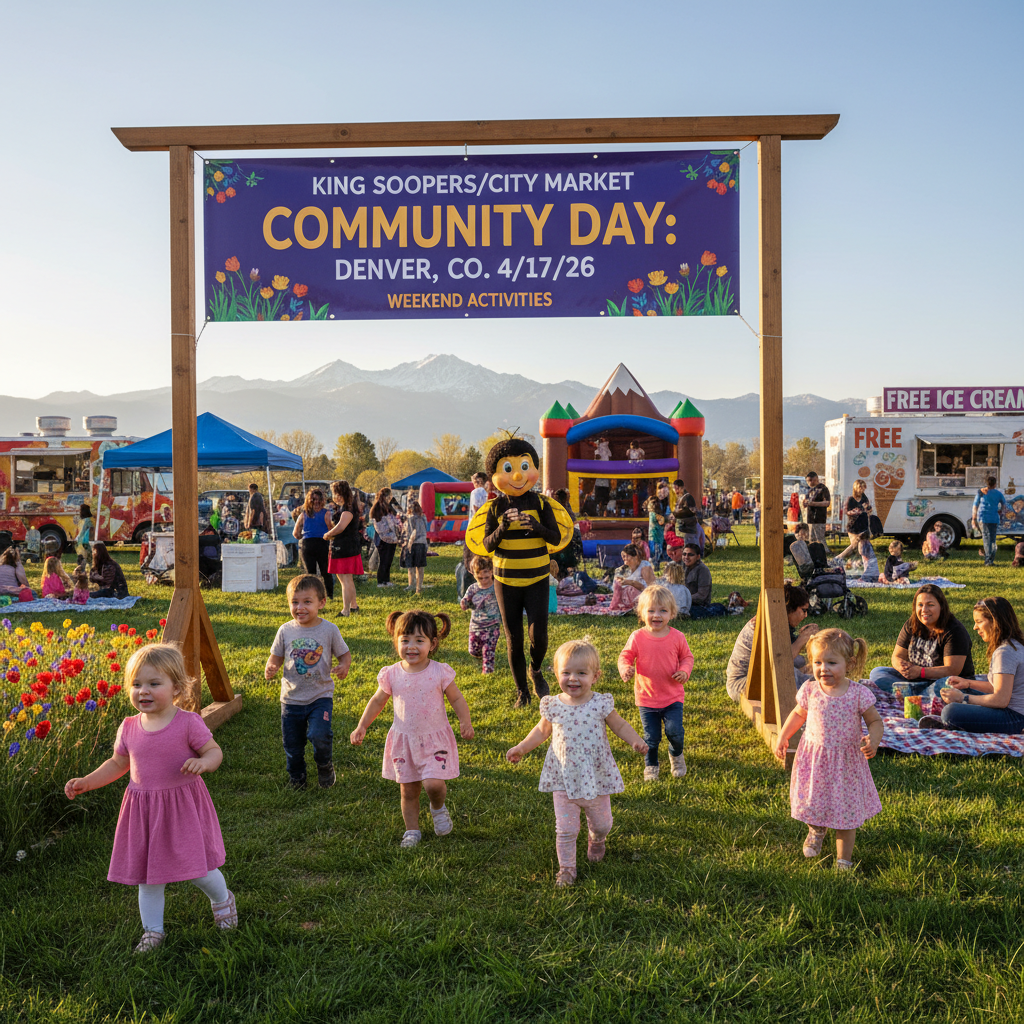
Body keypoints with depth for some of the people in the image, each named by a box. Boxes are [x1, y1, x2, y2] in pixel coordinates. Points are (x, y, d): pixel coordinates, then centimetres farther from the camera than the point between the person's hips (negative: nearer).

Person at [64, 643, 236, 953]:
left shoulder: (188, 723, -14)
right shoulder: (129, 728, 0)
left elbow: (215, 752, -10)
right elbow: (117, 764, 14)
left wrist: (202, 762, -31)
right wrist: (85, 783, 6)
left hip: (183, 806, -4)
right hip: (143, 808, 4)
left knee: (197, 868, 2)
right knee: (147, 875, 12)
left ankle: (222, 899, 34)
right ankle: (152, 930, 32)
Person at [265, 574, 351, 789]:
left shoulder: (329, 630, -7)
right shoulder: (285, 631, -2)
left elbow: (345, 653, 3)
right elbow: (276, 657, 8)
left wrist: (344, 666, -19)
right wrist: (270, 668, -14)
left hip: (320, 696, -3)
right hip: (291, 698, 3)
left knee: (319, 736, -20)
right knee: (292, 744, 11)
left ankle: (325, 766, 11)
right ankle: (296, 778, 39)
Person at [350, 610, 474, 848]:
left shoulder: (440, 672, -11)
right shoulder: (391, 675, -5)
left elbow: (457, 699, 0)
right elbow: (377, 701, 9)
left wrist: (465, 722, -15)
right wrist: (361, 727, 5)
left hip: (434, 739, -2)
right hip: (404, 740, 2)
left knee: (433, 783, -15)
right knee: (408, 790, 9)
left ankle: (438, 808, 18)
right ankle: (412, 830, 29)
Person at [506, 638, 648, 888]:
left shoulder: (601, 704, -13)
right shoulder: (553, 706, -9)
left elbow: (620, 725, 0)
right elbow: (542, 730, 10)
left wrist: (635, 741, -16)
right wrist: (522, 747, 6)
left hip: (597, 779, 0)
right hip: (564, 780, 0)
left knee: (602, 823, 18)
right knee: (566, 829, 2)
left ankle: (596, 840, 53)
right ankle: (566, 868, 25)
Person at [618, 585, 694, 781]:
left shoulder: (677, 637, -7)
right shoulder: (637, 637, -11)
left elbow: (687, 656, 6)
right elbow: (625, 656, -3)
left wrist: (685, 671, -14)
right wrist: (625, 669, -25)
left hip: (673, 696, 0)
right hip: (646, 697, 0)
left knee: (674, 731, -5)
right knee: (651, 737, 7)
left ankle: (676, 754, 30)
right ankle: (651, 765, 34)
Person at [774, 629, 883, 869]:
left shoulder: (858, 693, -14)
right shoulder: (810, 691, -8)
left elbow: (875, 721, -4)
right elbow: (798, 714, 11)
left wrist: (873, 740, -23)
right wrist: (782, 737, 7)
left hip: (847, 762, -2)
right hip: (814, 758, 2)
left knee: (846, 811, 5)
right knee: (813, 801, 14)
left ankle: (843, 859, 22)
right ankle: (816, 831, 49)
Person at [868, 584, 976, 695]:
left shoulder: (954, 630, -14)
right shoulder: (911, 625, 5)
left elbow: (952, 670, -21)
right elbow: (897, 657, 4)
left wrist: (920, 671, -32)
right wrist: (902, 667, -22)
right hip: (917, 681, 6)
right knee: (876, 673, -11)